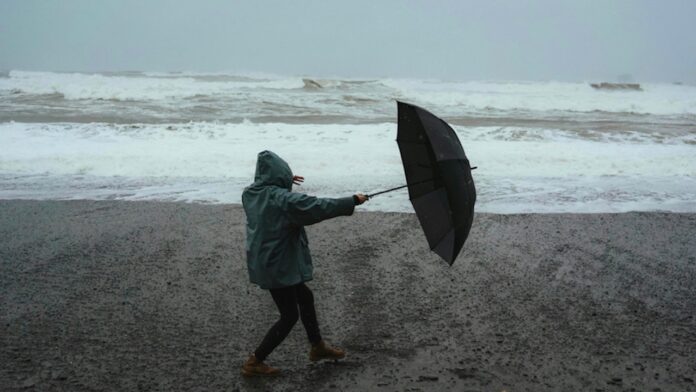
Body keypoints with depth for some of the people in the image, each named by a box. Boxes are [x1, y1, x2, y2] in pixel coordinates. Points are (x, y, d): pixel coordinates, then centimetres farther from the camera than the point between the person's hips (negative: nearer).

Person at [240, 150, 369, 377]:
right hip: (278, 266, -9)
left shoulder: (250, 194, 1)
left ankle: (317, 347, 38)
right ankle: (254, 363, 12)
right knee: (289, 316, 6)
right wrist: (352, 201, -14)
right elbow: (319, 207, -23)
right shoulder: (282, 199, -23)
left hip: (262, 262, 9)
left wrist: (285, 183, 30)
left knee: (305, 297, 23)